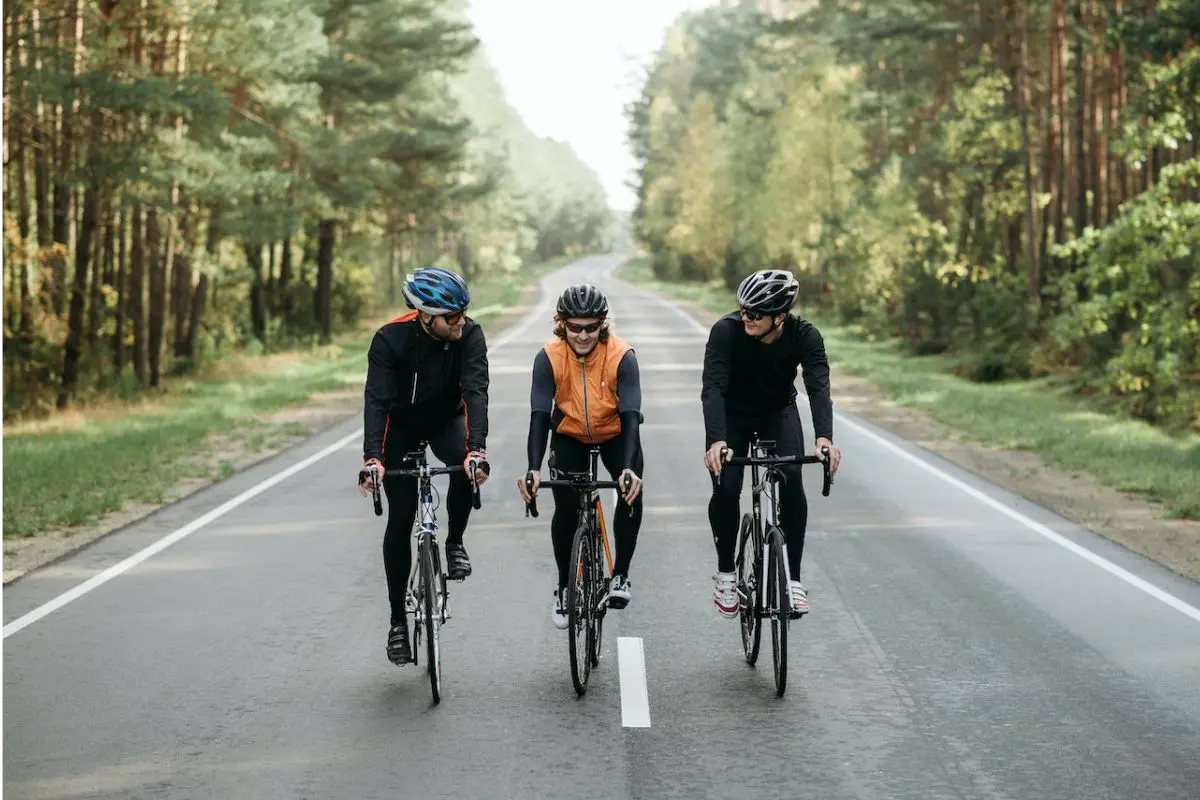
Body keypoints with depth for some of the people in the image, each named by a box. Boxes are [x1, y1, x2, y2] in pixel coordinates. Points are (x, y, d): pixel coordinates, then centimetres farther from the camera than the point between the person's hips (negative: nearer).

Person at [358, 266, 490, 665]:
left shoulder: (469, 335, -25)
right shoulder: (390, 339, -28)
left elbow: (476, 391, -35)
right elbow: (376, 399, -35)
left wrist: (476, 448, -50)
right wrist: (371, 457, -49)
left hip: (446, 418, 1)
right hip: (401, 425, -1)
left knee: (467, 466, -33)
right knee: (400, 519, -4)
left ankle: (454, 543, -7)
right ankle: (398, 618, 8)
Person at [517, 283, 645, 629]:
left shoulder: (621, 356, -29)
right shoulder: (549, 357, -26)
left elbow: (630, 414, -34)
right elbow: (539, 415, -31)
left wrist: (629, 468, -48)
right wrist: (533, 469, -45)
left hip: (615, 434, 0)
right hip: (569, 435, 0)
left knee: (632, 495, -21)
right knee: (566, 509, -13)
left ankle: (620, 575, 0)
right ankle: (565, 587, 8)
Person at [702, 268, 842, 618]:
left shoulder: (804, 336, -26)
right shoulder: (727, 330, -30)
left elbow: (818, 387, -37)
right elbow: (713, 387, -38)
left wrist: (824, 438, -55)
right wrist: (716, 440, -54)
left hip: (779, 412, 1)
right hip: (733, 413, -1)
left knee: (791, 480, -21)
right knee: (726, 487, -18)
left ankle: (793, 578, -12)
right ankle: (725, 572, 5)